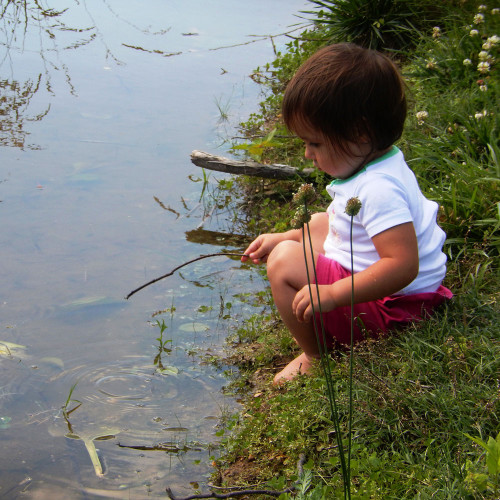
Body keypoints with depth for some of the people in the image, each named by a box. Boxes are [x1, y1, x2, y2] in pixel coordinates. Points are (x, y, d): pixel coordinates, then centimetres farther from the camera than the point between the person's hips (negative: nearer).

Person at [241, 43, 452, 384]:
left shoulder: (379, 189, -30)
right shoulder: (377, 166, 4)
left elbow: (403, 265, -39)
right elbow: (353, 223, 21)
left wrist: (333, 294, -38)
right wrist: (285, 238, 16)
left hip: (387, 306, -11)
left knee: (285, 263, -19)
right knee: (319, 224, 28)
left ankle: (316, 358, -5)